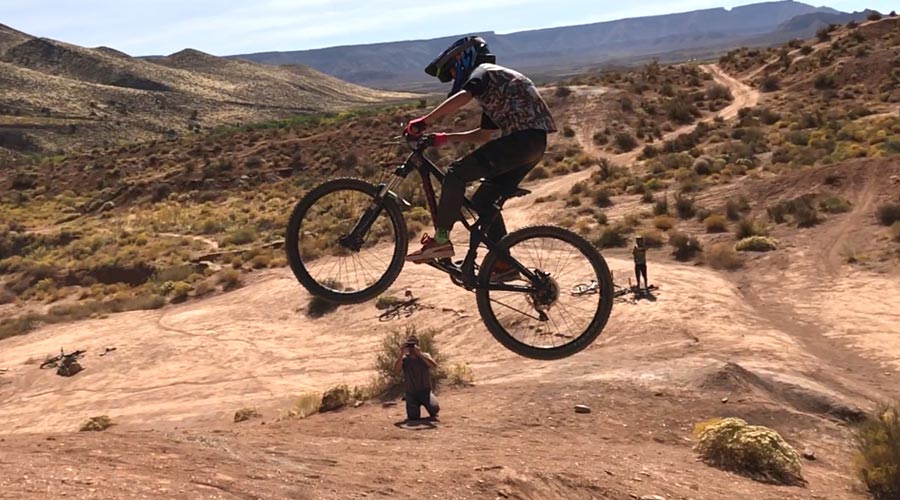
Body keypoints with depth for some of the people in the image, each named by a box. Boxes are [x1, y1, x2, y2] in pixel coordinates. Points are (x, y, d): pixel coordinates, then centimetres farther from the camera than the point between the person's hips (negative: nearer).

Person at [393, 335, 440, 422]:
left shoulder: (425, 356, -1)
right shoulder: (404, 359, 1)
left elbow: (434, 366, -22)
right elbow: (396, 370, -17)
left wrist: (420, 354, -26)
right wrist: (401, 354, -21)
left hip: (425, 391, -1)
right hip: (411, 393, 1)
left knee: (434, 408, -26)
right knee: (413, 418, -13)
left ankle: (433, 414, 13)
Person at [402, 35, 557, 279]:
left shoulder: (483, 71, 1)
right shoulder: (492, 87, 29)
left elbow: (461, 98, -20)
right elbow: (485, 134, 31)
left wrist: (424, 122, -17)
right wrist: (446, 138, 27)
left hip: (522, 138, -10)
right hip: (533, 142, 10)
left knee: (457, 173, -13)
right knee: (484, 200, 12)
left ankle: (441, 240, -13)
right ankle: (504, 263, 14)